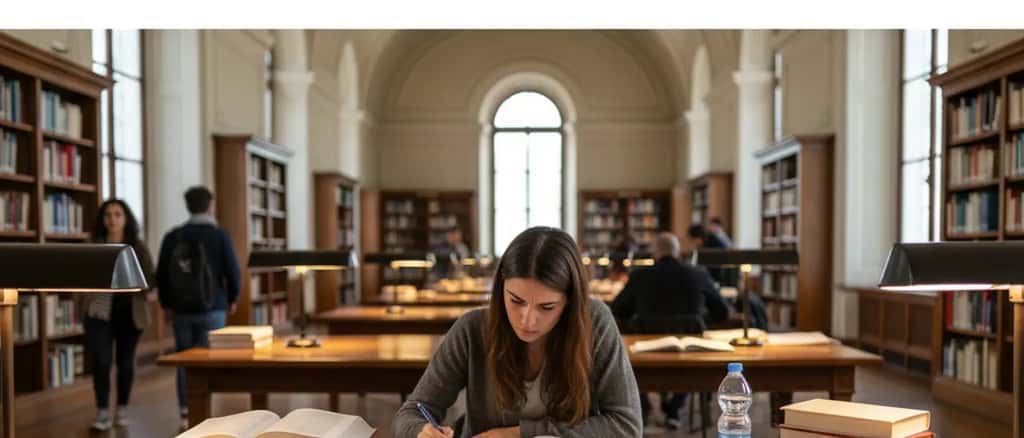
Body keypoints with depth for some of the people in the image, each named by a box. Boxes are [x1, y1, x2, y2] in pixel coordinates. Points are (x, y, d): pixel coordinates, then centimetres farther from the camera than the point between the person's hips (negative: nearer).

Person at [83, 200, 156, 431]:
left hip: (129, 311, 1)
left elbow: (150, 279, 1)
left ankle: (122, 410, 21)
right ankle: (102, 412, 1)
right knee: (101, 361, -9)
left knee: (125, 361, 8)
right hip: (100, 311, 0)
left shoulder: (138, 247, 4)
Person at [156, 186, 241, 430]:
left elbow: (161, 274, 4)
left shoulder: (172, 236, 2)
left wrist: (167, 304, 18)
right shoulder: (219, 235, -7)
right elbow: (233, 273, -8)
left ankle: (186, 414, 14)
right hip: (212, 309, -3)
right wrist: (232, 299, 10)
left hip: (181, 310, 3)